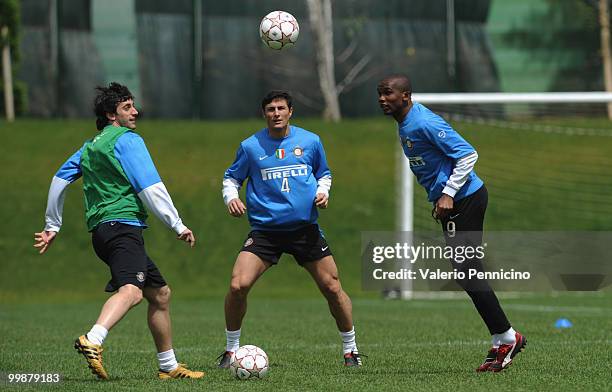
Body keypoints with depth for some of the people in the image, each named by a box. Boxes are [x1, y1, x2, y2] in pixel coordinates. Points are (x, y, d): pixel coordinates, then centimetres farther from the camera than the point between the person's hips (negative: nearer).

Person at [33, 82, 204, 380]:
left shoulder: (89, 147, 24)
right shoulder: (127, 140, -2)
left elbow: (60, 179, 26)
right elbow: (150, 188, -9)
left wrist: (52, 226, 32)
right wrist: (178, 226, -4)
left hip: (101, 229, 10)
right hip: (123, 225, -10)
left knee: (160, 293, 19)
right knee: (132, 290, -32)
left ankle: (168, 366, 23)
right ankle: (93, 341, -56)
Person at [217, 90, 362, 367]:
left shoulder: (310, 141, 4)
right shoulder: (250, 147, 0)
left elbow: (323, 174, 19)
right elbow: (231, 178, 13)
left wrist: (323, 191, -1)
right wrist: (231, 197, -7)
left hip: (305, 229, 1)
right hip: (265, 229, -1)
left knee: (332, 288, 0)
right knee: (237, 286, -16)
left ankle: (350, 350, 18)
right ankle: (231, 350, 3)